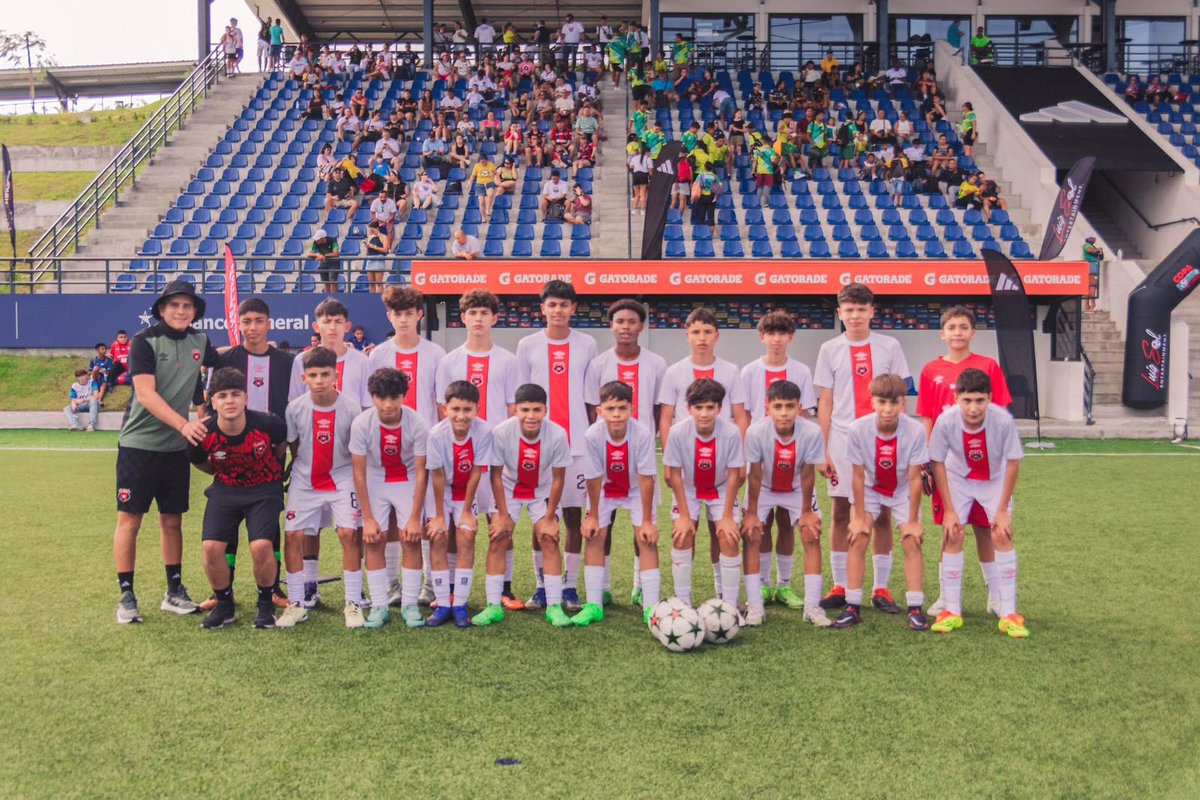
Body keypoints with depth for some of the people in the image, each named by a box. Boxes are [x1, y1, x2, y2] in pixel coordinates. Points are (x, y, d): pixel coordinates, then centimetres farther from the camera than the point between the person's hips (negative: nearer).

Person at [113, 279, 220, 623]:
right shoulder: (144, 342, -10)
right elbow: (146, 394, -21)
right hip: (139, 443, -5)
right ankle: (126, 596, 10)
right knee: (129, 519, 0)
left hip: (176, 447, 5)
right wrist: (184, 424, -31)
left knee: (173, 520, 11)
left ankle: (174, 592, 21)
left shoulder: (199, 342, 6)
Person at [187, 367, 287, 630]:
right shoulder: (203, 434, -20)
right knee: (211, 547, -15)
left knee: (261, 546, -21)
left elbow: (282, 443, 2)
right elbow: (199, 462, 7)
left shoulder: (268, 424, -24)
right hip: (226, 488, 2)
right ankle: (224, 605, 11)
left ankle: (266, 605, 6)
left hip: (264, 489, -2)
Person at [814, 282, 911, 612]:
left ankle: (881, 588, 13)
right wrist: (823, 450, -1)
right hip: (843, 442, 0)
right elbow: (825, 404, 5)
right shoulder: (830, 350, 5)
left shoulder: (889, 347, 5)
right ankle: (840, 587, 13)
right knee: (841, 515, 4)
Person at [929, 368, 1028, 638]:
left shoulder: (1003, 420, -33)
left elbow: (1013, 464, -18)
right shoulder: (945, 421, -31)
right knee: (952, 535, -8)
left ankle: (1009, 614, -2)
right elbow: (938, 464, -16)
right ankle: (953, 611, 3)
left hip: (995, 480, 0)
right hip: (958, 478, 0)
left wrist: (1002, 510, -14)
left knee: (1002, 535, -11)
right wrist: (949, 510, -13)